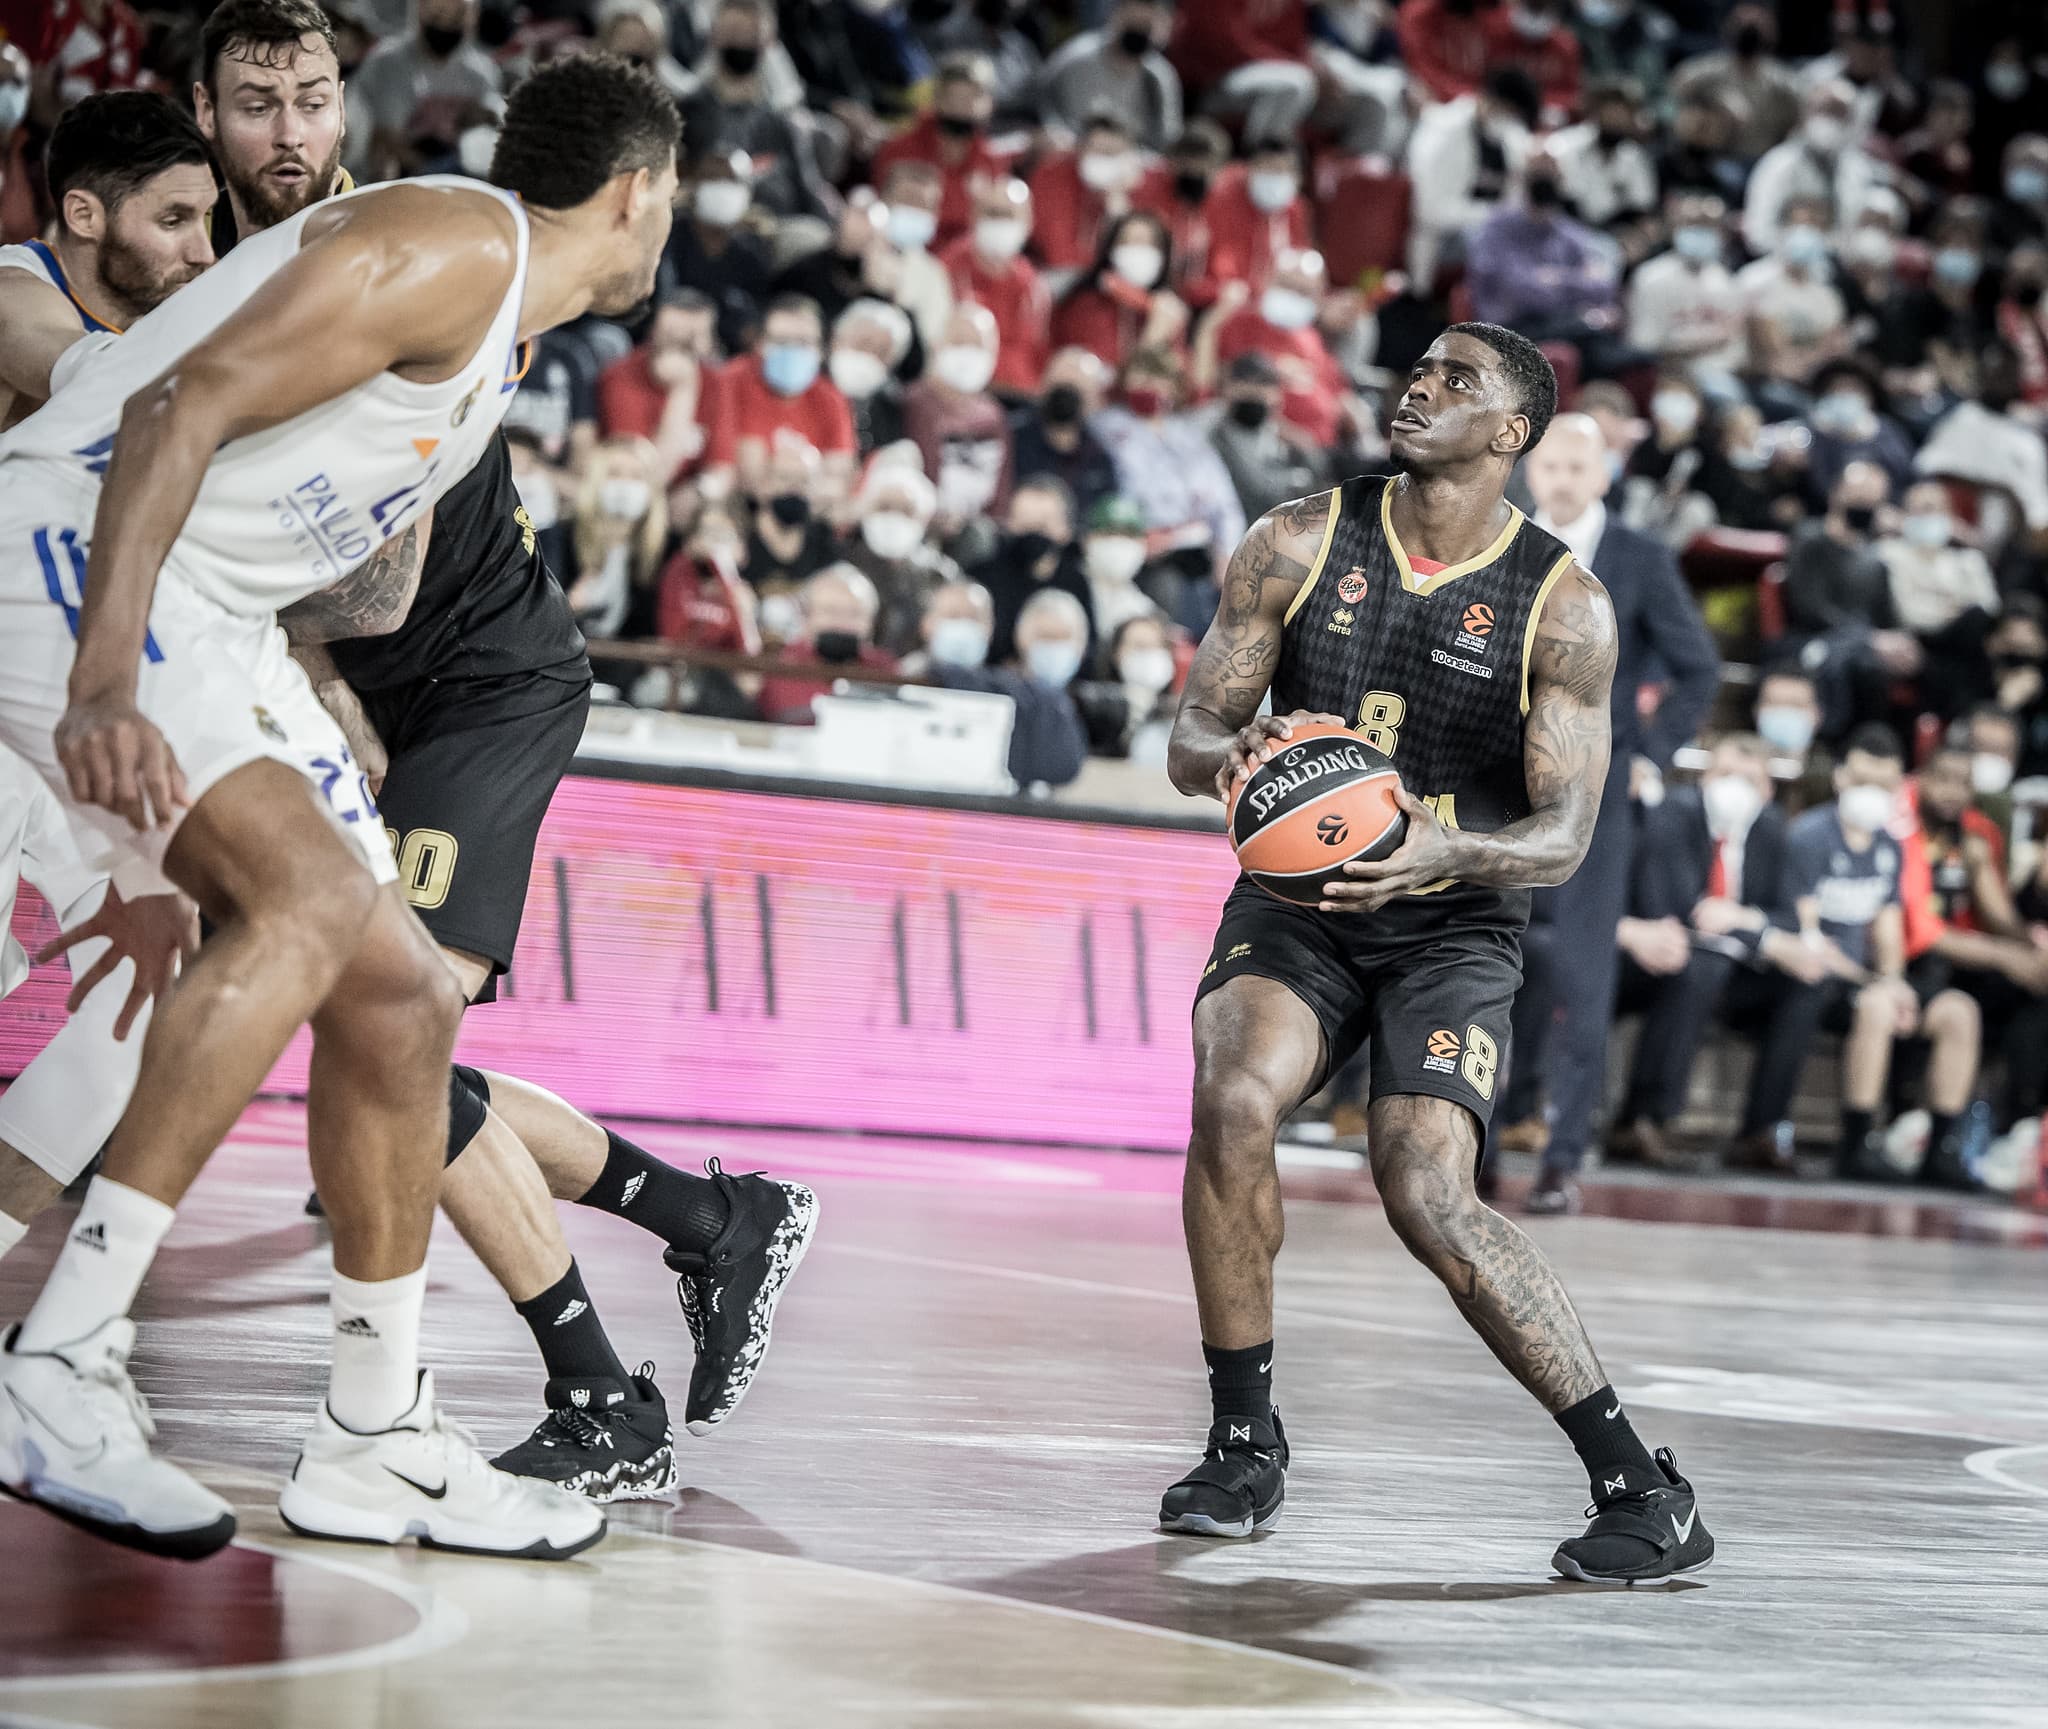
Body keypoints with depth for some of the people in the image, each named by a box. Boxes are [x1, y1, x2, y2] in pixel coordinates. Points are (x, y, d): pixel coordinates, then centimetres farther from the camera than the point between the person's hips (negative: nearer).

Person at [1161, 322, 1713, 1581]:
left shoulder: (1563, 605, -10)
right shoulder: (1302, 545, -4)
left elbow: (1565, 835, -11)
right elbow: (1189, 740, -1)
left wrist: (1445, 851, -33)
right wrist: (1236, 754, -27)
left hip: (1454, 925, -2)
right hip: (1294, 899, 2)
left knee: (1426, 1191, -22)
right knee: (1232, 1104, -27)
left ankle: (1645, 1491, -11)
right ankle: (1246, 1444, -7)